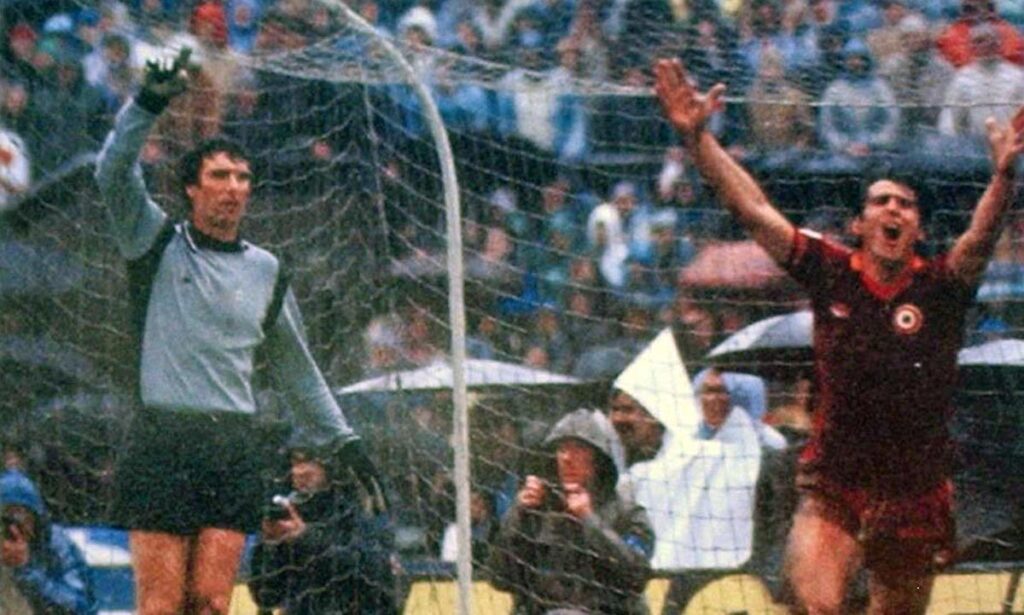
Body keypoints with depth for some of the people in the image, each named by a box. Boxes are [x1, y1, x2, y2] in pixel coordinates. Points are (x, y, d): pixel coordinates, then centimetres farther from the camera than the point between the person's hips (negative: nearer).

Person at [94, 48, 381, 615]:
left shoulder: (266, 272, 17)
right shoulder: (159, 244, 7)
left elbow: (297, 367, 25)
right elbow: (114, 174, -8)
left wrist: (342, 441, 24)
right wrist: (150, 102, -20)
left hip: (235, 448, 3)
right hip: (162, 440, -3)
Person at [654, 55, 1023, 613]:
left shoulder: (940, 288, -4)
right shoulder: (830, 274, -1)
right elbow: (753, 210, -6)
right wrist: (696, 137, -15)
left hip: (916, 496, 1)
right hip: (832, 488, -1)